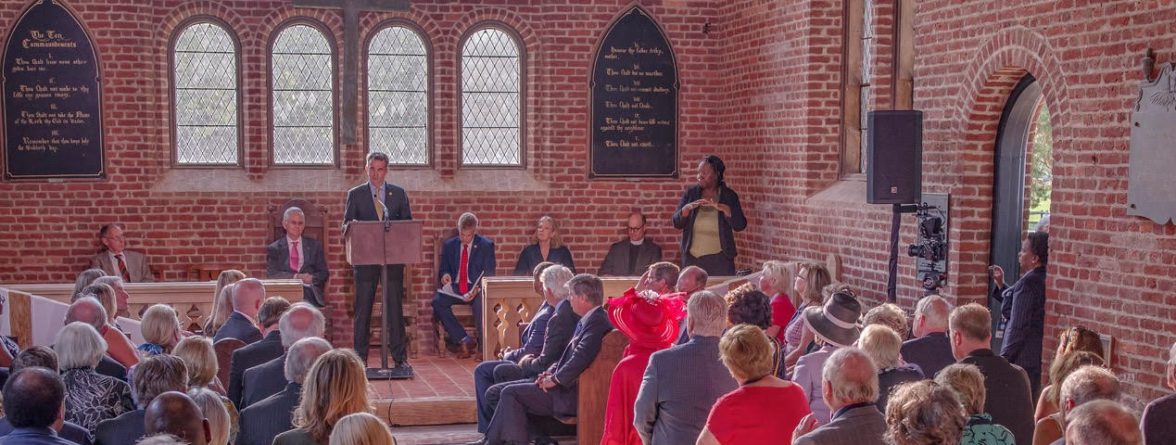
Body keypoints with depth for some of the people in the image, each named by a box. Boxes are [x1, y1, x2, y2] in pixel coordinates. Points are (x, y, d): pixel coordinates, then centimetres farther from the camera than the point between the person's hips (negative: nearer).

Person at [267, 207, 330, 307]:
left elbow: (324, 273, 14)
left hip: (309, 292, 1)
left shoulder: (314, 245, 19)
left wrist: (312, 278, -8)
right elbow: (271, 274, 0)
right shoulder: (274, 249, 14)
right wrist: (295, 277, -14)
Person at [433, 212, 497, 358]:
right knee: (437, 301, -28)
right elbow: (443, 269, 16)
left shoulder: (486, 245, 6)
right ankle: (465, 341, -23)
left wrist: (478, 288, -19)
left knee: (481, 302, -38)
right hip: (454, 289, 3)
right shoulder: (449, 245, 14)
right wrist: (444, 275, -10)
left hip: (476, 290, -3)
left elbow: (489, 274, 1)